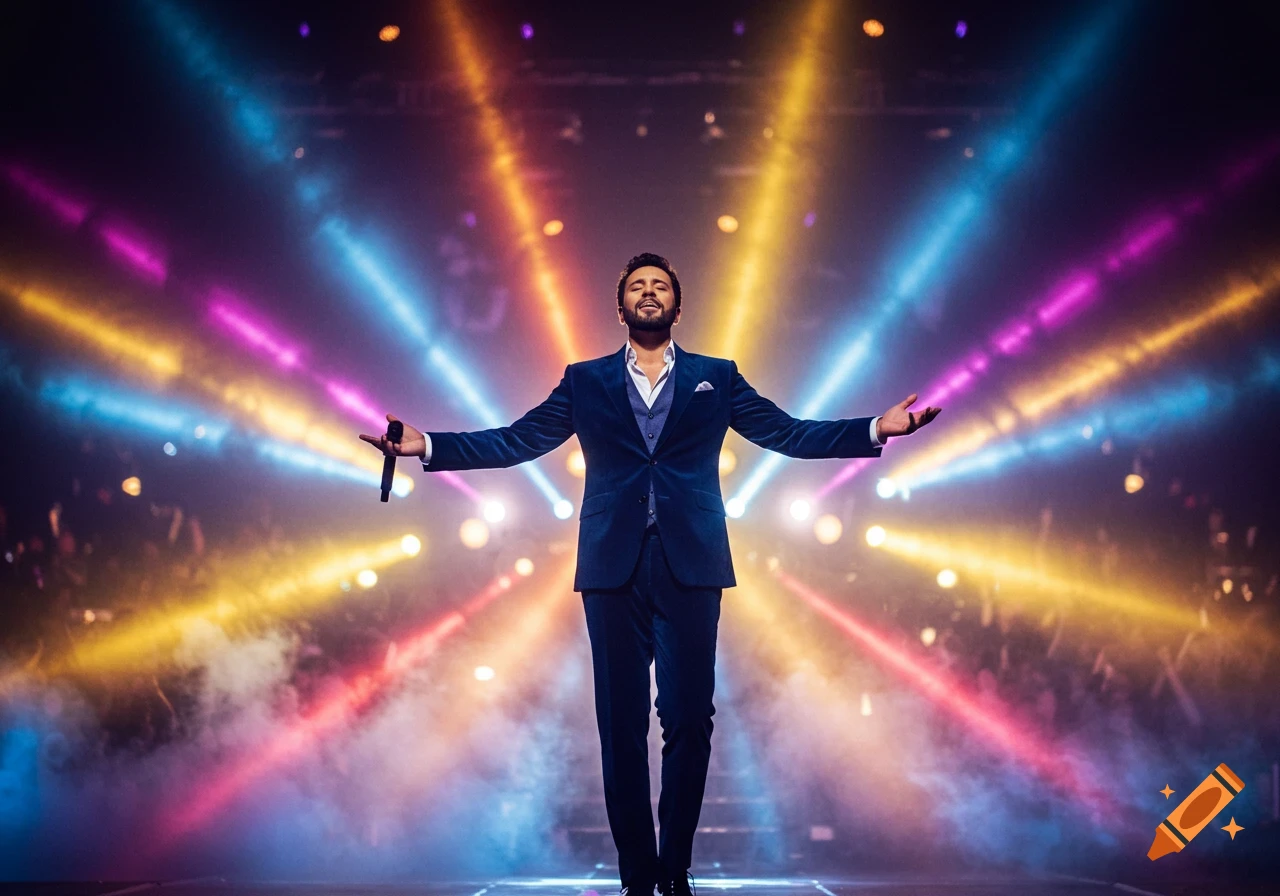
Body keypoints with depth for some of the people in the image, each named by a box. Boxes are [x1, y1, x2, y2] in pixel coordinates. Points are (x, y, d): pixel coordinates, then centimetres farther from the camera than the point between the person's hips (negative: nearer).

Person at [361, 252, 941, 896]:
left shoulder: (716, 378, 13)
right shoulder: (585, 381, 13)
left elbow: (789, 433, 6)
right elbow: (515, 441, 9)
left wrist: (878, 429, -6)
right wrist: (424, 446, -2)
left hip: (690, 569, 0)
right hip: (614, 570, 1)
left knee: (689, 722, -3)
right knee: (622, 727, 2)